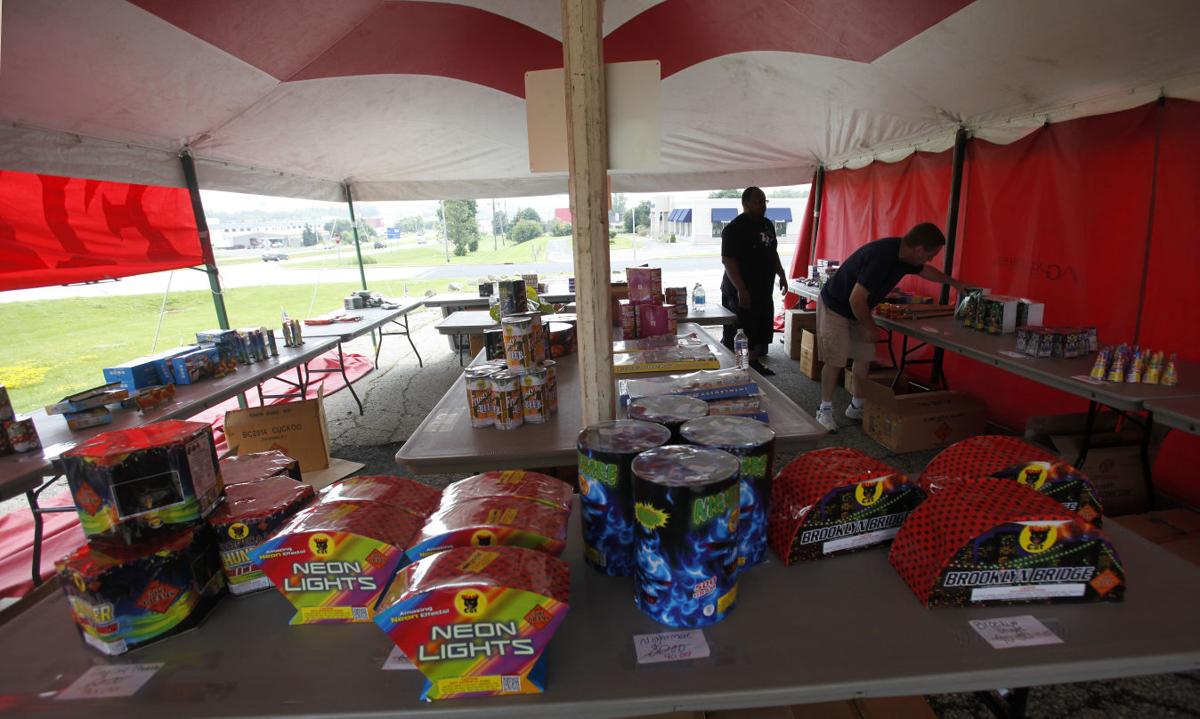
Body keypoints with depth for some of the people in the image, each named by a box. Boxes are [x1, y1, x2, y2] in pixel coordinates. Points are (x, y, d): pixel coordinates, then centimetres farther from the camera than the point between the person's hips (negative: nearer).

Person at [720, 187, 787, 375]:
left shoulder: (768, 225, 13)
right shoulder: (735, 228, -13)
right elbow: (727, 260, -19)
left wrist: (781, 275, 17)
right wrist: (741, 289, -24)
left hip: (764, 290, 9)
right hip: (741, 292, -8)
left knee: (762, 332, 16)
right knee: (737, 338, -5)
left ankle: (754, 362, 30)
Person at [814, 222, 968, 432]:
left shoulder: (903, 254, -4)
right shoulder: (881, 257, -33)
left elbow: (925, 271, 21)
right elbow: (856, 300, -32)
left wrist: (954, 283, 30)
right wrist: (871, 328, -18)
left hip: (858, 310, 9)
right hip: (835, 307, -9)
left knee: (864, 358, 7)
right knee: (835, 360, -8)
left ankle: (857, 406, 20)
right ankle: (825, 410, 5)